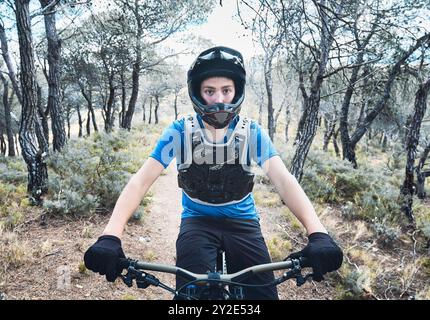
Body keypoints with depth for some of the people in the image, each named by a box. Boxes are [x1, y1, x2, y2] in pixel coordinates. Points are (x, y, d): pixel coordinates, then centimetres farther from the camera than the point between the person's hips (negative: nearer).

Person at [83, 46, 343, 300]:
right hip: (197, 222, -1)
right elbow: (141, 181, -19)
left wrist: (318, 234, -37)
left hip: (243, 223, 1)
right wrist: (110, 236, -34)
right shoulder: (179, 132, -12)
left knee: (264, 294, -11)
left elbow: (284, 180, -21)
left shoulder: (253, 134, -10)